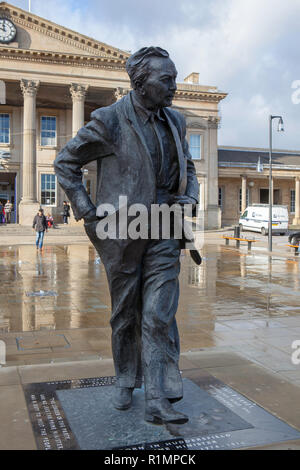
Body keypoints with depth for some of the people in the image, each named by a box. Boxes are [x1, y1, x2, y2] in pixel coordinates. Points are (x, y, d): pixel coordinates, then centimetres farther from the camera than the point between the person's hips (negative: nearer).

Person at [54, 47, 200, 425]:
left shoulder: (174, 122, 8)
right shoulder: (109, 121, -8)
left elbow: (187, 168, 23)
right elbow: (65, 163, 0)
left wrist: (189, 198, 2)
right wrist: (87, 211, -6)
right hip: (122, 234, -3)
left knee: (159, 316, -2)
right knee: (125, 315, 11)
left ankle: (157, 401, 5)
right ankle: (125, 382, 32)